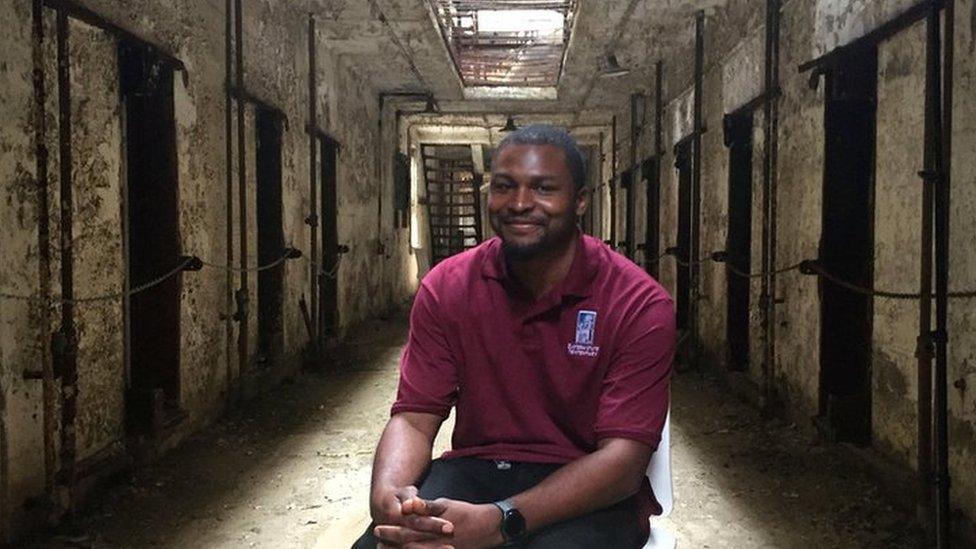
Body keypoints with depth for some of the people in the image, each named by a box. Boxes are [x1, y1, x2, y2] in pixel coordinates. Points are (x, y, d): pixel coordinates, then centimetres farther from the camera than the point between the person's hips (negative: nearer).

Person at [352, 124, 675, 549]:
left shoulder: (641, 306, -12)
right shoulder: (445, 288, 0)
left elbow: (623, 457, -18)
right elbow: (413, 417, -3)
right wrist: (388, 494, -27)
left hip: (590, 492, -2)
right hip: (474, 470, 3)